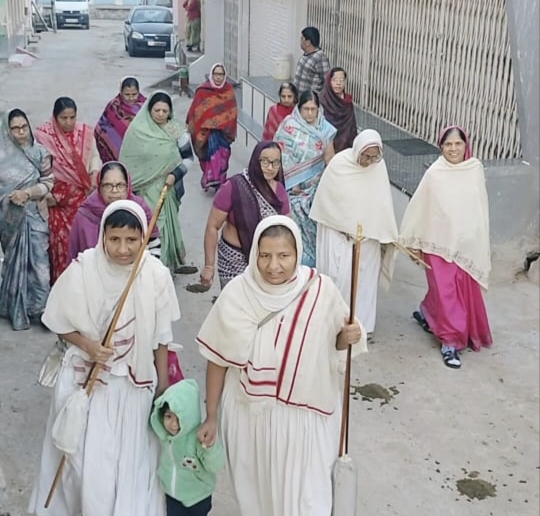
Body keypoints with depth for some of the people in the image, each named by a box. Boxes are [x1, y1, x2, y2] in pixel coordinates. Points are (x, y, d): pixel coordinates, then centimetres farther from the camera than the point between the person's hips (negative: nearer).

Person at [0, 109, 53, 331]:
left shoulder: (39, 152, -1)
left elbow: (48, 182, -2)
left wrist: (28, 192, -16)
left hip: (35, 215, 1)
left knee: (38, 261, -2)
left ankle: (42, 309, 8)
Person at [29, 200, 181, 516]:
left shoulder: (156, 274, -17)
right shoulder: (82, 269, -19)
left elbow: (161, 336, -3)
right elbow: (60, 323, -4)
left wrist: (163, 381, 5)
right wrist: (88, 345, -20)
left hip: (135, 381, 1)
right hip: (86, 376, 0)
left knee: (131, 455, 14)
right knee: (84, 454, 9)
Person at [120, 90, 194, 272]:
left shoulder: (177, 131, -3)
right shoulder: (137, 129, -5)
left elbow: (188, 157, 4)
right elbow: (127, 159, 2)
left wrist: (175, 174, -12)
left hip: (167, 187, 1)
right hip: (144, 188, -1)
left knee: (166, 223, 9)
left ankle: (168, 262, 23)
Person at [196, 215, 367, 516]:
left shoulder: (321, 291, -14)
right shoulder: (237, 294, -13)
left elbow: (335, 342, 3)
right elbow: (218, 360, -2)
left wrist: (348, 338, -20)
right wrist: (211, 416, 4)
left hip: (304, 416, -1)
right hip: (249, 414, 1)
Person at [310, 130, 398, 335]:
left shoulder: (379, 166, -9)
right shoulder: (339, 163, -16)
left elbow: (383, 202, 0)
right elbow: (326, 199, -7)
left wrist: (385, 235, 3)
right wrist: (344, 227, -5)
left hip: (367, 233, 3)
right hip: (338, 230, -2)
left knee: (364, 277, 8)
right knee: (338, 275, -5)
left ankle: (360, 322, 21)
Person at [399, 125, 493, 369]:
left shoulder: (476, 170, -3)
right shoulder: (434, 174, -14)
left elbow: (481, 207, 6)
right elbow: (418, 207, -6)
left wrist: (480, 243, 10)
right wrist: (414, 241, -3)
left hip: (466, 242, 4)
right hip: (439, 241, -4)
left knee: (465, 289, 15)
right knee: (445, 290, -1)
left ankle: (426, 312, 39)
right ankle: (450, 341, 10)